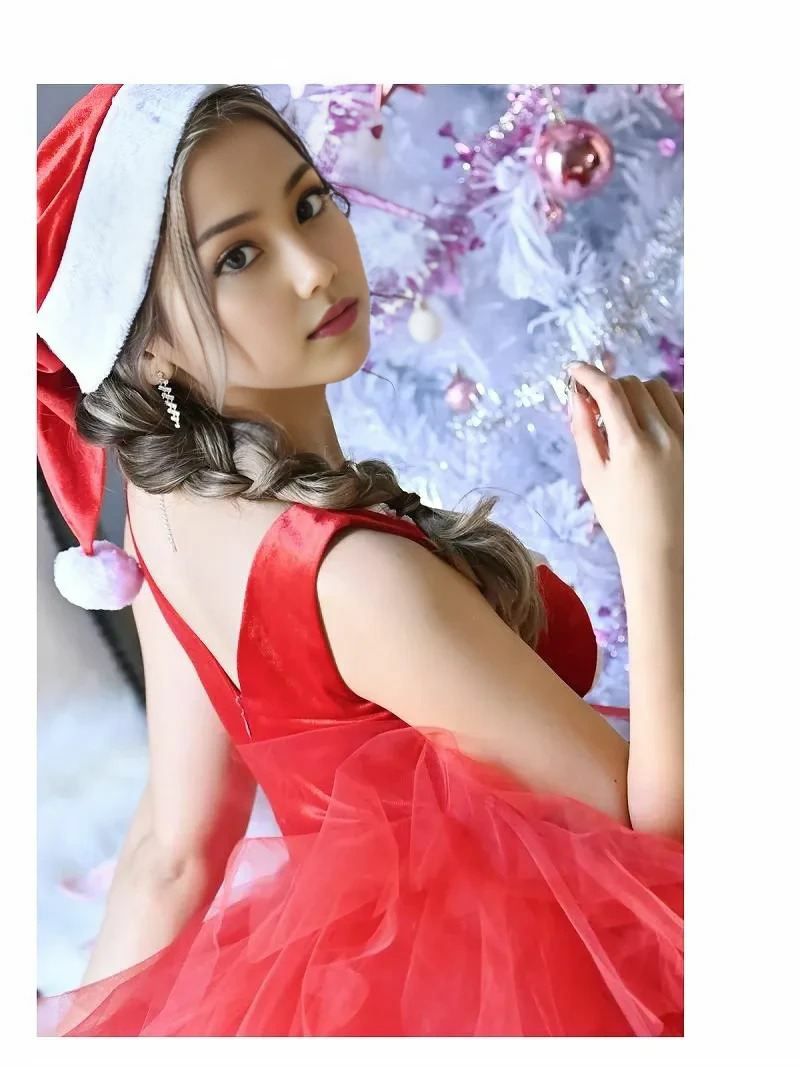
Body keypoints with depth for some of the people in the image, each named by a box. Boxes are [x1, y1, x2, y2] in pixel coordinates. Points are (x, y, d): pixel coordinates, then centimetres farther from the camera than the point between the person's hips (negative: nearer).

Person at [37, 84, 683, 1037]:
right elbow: (658, 811, -23)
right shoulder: (359, 578, -34)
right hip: (499, 976, -7)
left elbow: (174, 849, -3)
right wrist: (655, 541, -34)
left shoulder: (167, 486, -9)